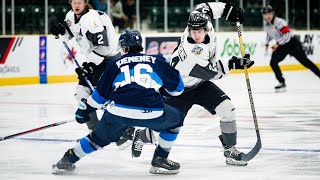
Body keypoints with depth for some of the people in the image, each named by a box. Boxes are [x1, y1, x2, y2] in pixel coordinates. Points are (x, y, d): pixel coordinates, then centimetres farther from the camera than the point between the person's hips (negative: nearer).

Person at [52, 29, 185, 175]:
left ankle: (69, 159, 29)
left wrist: (85, 110, 37)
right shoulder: (156, 61, 18)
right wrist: (161, 90, 43)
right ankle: (160, 159, 22)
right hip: (151, 113, -2)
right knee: (176, 118, 26)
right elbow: (177, 87, 23)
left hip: (117, 113, 2)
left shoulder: (115, 64, 20)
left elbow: (101, 93, 24)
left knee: (99, 138, 27)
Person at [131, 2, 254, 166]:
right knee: (172, 126, -7)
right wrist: (234, 64, -24)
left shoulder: (207, 28, -17)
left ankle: (230, 150, 1)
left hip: (200, 84, 7)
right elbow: (213, 72, -26)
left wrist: (228, 9, 0)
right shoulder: (192, 50, -36)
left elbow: (203, 7, 4)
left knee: (227, 108, -11)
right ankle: (141, 136, 26)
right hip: (180, 89, -7)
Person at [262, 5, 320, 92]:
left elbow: (287, 35, -29)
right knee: (273, 63, -8)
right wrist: (267, 44, 20)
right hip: (282, 47, 7)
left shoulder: (279, 22, -22)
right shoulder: (267, 26, 5)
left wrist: (278, 44, -30)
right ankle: (282, 83, -2)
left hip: (292, 44, -7)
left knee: (305, 61, -5)